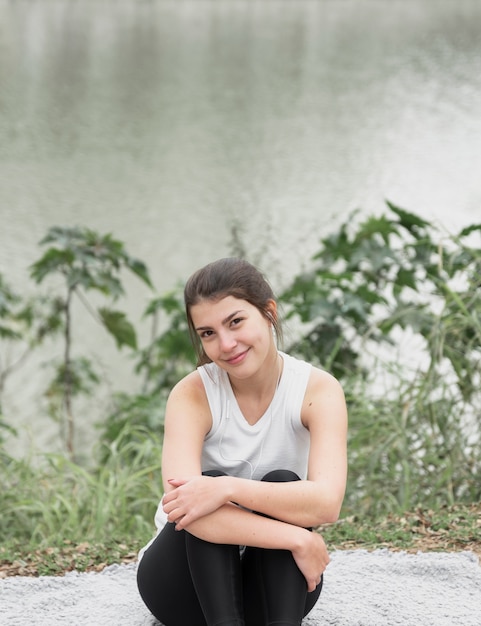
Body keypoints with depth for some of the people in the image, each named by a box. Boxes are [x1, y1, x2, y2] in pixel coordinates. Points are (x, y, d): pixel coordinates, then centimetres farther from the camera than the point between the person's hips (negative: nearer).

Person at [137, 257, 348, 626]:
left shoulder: (318, 390, -15)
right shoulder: (192, 395, -18)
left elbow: (327, 502, -30)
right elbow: (183, 502, -35)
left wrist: (228, 489, -40)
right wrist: (296, 539, -38)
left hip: (274, 582, 1)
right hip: (189, 579, -1)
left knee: (281, 485, -27)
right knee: (203, 502, -30)